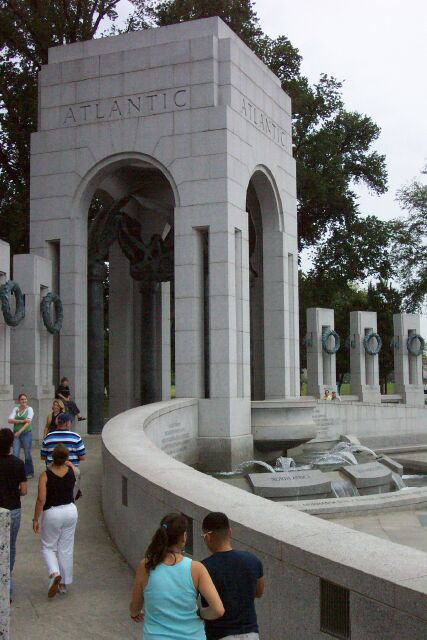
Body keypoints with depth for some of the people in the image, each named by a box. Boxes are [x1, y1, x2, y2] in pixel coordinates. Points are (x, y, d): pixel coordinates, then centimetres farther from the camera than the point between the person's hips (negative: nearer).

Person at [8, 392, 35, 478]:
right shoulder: (15, 409, 7)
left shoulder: (29, 409, -1)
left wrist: (19, 431, -22)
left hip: (26, 433, -2)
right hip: (16, 434, 2)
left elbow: (28, 422, -12)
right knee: (15, 454, -5)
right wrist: (22, 421, -16)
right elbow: (10, 420, -5)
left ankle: (29, 473, 19)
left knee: (27, 454, 4)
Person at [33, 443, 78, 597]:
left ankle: (55, 573, -11)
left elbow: (41, 500, -18)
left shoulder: (45, 475, -17)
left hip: (52, 513, -3)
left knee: (48, 547, 14)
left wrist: (35, 519, -11)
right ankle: (64, 584, 18)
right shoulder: (71, 471, -7)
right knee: (66, 549, 12)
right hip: (70, 511, 3)